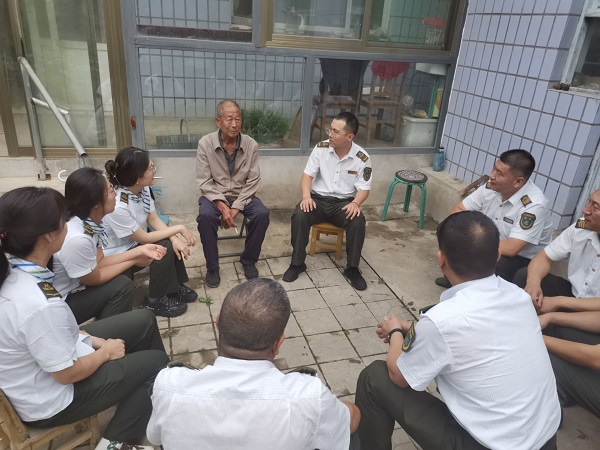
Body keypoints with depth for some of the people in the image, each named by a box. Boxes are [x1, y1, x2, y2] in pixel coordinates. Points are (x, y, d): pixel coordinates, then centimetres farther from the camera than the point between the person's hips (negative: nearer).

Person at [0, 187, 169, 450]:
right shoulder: (39, 304, -39)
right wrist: (106, 352, -7)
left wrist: (93, 339, 1)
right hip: (48, 401, -8)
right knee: (156, 362, 4)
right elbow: (68, 373, -24)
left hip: (34, 365, 8)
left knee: (144, 321, 11)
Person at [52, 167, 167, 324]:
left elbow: (98, 262, 0)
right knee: (121, 286, -11)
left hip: (69, 288, 8)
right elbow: (94, 279, -16)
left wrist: (139, 251, -6)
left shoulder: (89, 221, -8)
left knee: (120, 281, 4)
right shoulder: (76, 238, -32)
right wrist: (134, 261, -6)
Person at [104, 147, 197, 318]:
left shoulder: (142, 188, -12)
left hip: (134, 243, 8)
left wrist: (175, 238, -21)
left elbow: (154, 219, -4)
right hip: (116, 258, -7)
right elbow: (144, 238, -25)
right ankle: (157, 301, -3)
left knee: (172, 244, -8)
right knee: (164, 248, -22)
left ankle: (175, 287, 13)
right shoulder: (117, 206, -35)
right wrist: (179, 228, -19)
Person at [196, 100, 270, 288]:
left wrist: (236, 207, -18)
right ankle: (212, 266, -11)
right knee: (205, 216, -32)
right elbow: (204, 181, -12)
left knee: (262, 214, -25)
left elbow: (253, 181, -9)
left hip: (242, 195, 2)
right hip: (214, 195, -1)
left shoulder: (251, 145, -10)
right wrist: (222, 206, -24)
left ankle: (248, 260, -1)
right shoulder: (205, 143, -13)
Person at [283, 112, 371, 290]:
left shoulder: (362, 158, -7)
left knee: (358, 221, -30)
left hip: (343, 202, 0)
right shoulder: (321, 148, -4)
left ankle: (352, 268, -10)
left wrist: (355, 203, -26)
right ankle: (297, 263, -11)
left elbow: (364, 188, -4)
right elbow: (307, 175, -3)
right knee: (299, 215, -29)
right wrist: (306, 196, -22)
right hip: (318, 198, 1)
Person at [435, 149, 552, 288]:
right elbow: (457, 209, -4)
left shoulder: (534, 204, -30)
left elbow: (511, 248, -35)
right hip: (494, 244, 6)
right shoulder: (491, 187, -12)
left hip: (524, 257, -6)